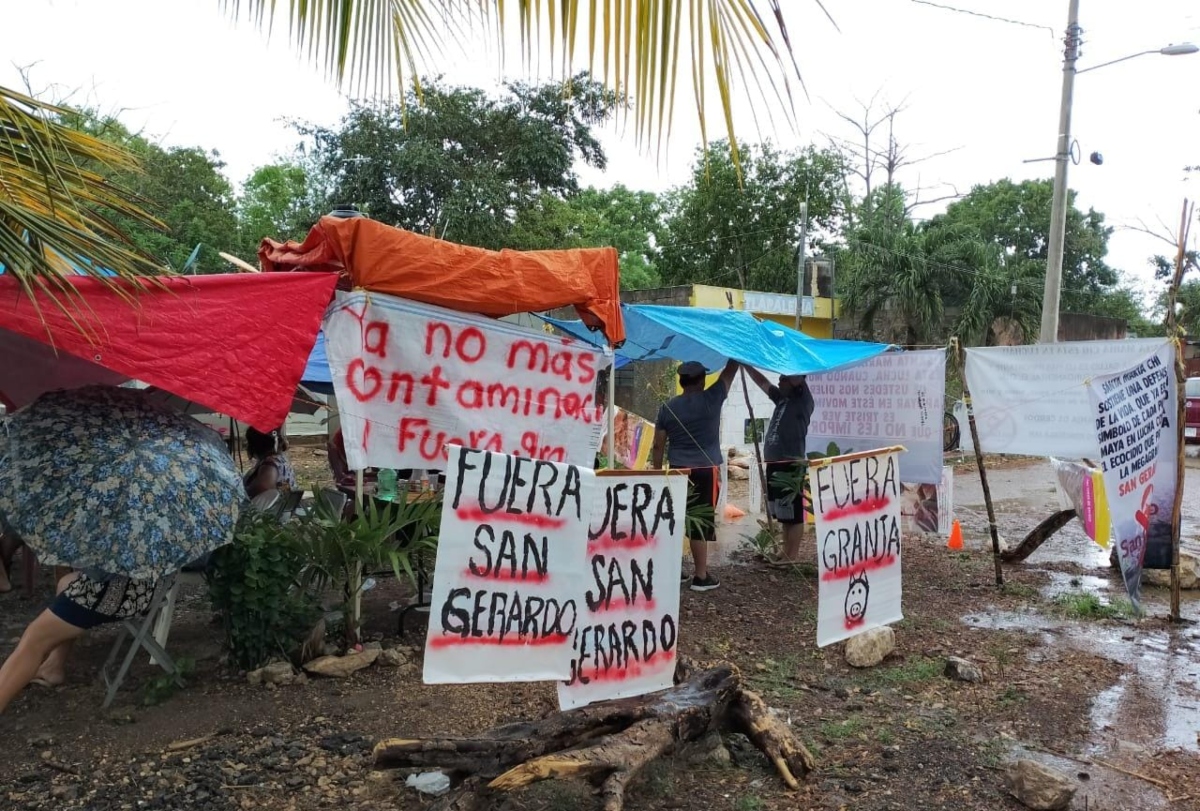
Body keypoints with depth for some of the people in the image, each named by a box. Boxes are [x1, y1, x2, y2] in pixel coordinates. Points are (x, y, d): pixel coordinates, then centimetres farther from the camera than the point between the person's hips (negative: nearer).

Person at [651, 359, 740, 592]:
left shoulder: (668, 406, 3)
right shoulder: (711, 399, -7)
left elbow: (658, 445, 4)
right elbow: (730, 370, 3)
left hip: (678, 471, 4)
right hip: (706, 471, -4)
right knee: (701, 522, -1)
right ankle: (701, 576, 2)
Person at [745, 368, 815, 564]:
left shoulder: (803, 401, -4)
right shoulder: (783, 399, 16)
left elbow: (796, 377, -15)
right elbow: (763, 383, 24)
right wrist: (746, 365, 21)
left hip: (791, 466, -8)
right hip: (775, 464, 8)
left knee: (793, 514, -3)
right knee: (784, 514, 13)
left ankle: (793, 556, 1)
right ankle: (787, 554, 20)